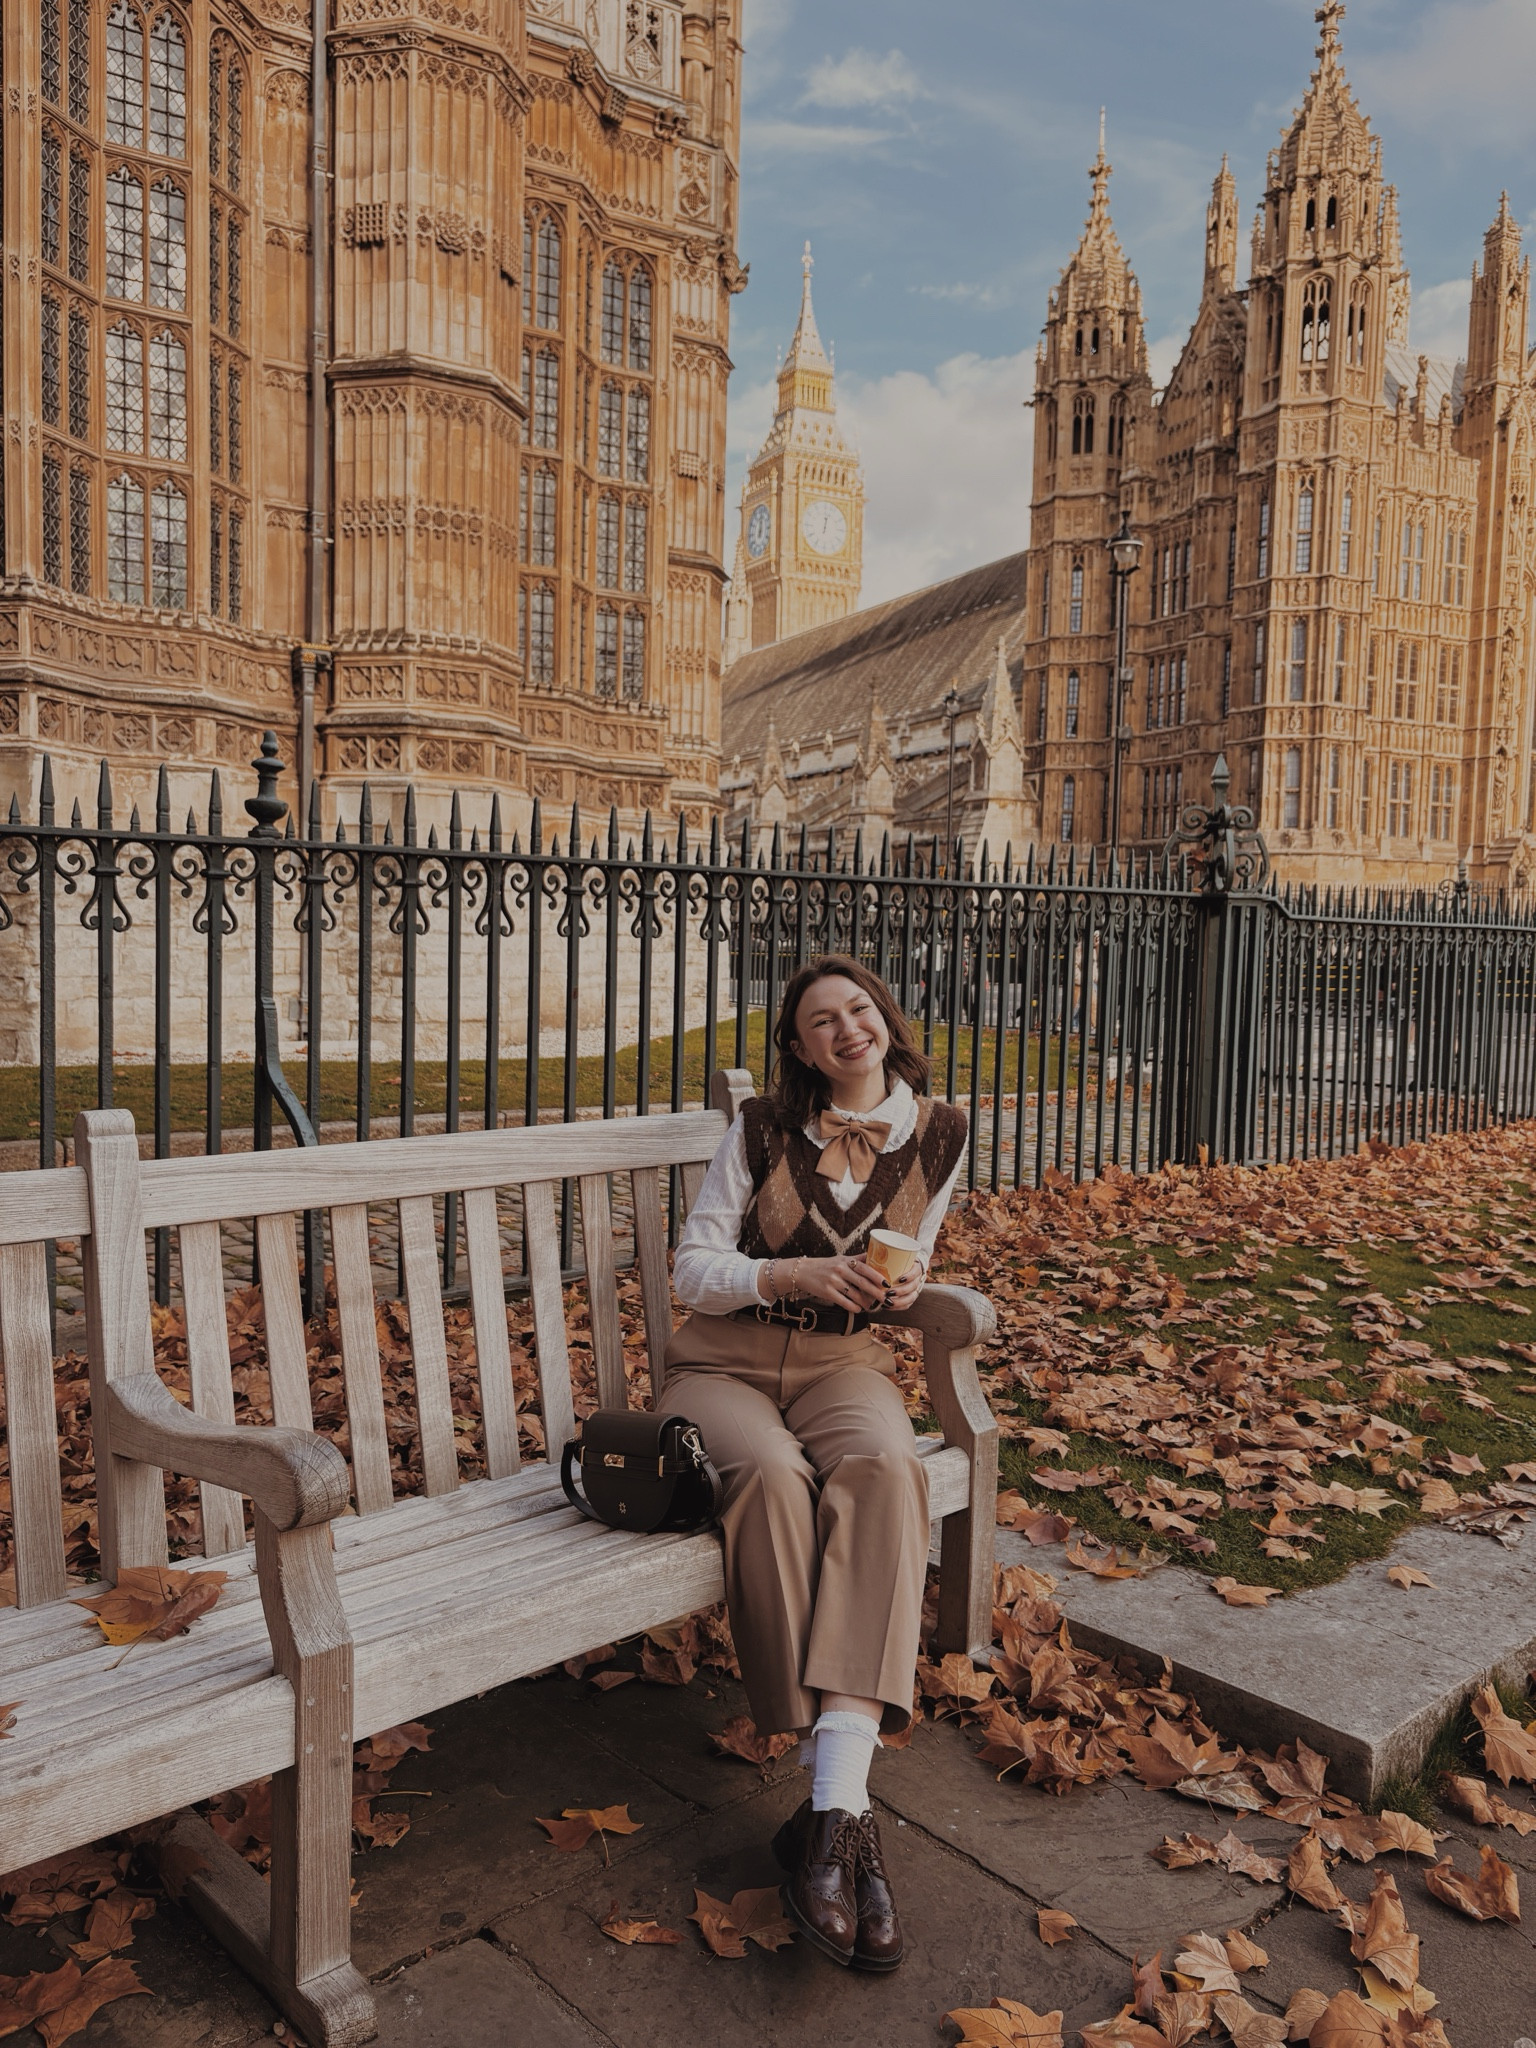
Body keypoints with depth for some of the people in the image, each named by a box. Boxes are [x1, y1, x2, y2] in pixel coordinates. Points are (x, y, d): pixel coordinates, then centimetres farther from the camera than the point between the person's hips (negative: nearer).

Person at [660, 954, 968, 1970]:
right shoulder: (762, 1130, -2)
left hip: (846, 1363, 1)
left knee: (884, 1470, -35)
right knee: (774, 1477, -36)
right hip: (725, 1363, -1)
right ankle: (844, 1803, -31)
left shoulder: (939, 1135, 6)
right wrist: (797, 1275, -20)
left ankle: (834, 1807, -40)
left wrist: (905, 1285, -6)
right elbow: (693, 1269, -3)